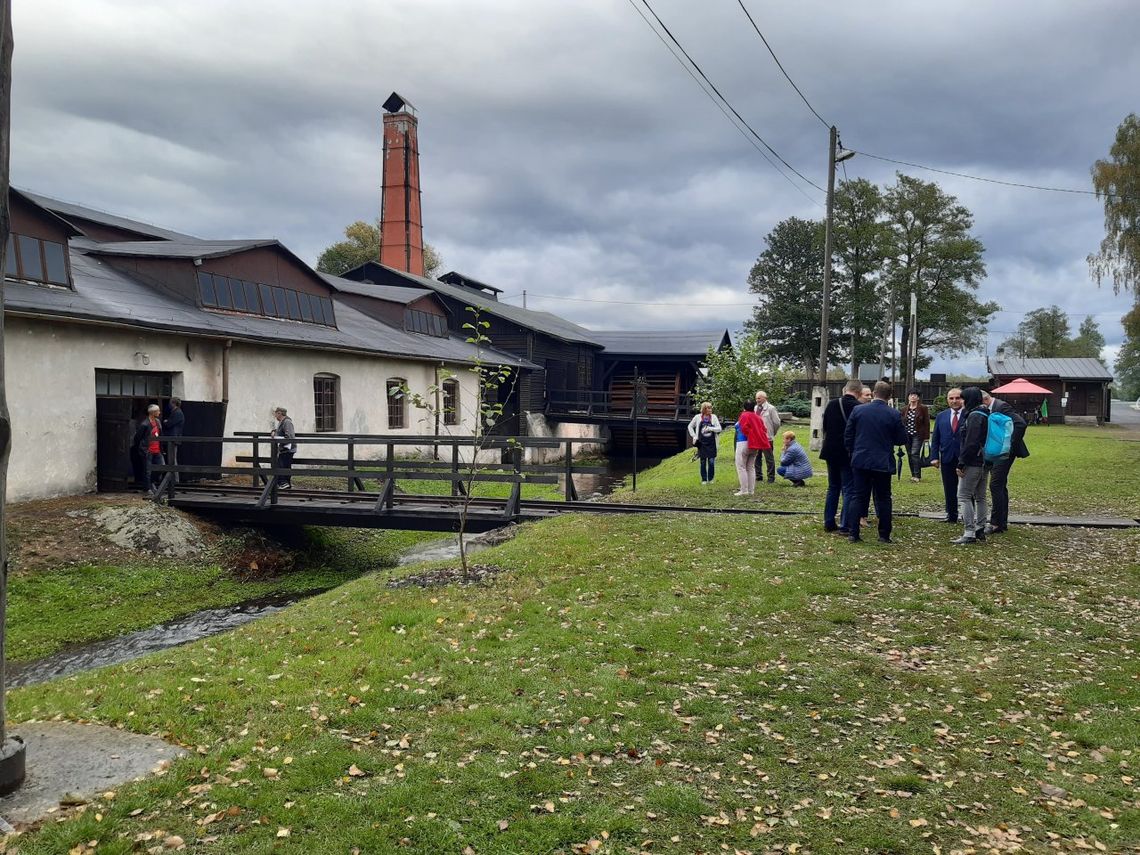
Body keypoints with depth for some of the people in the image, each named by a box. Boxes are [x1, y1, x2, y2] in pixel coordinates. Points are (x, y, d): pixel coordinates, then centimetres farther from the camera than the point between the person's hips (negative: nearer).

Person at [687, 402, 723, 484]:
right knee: (703, 462, 4)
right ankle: (704, 479, 15)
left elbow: (719, 428, -4)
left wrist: (710, 428, -18)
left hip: (711, 443, 0)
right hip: (702, 443, 0)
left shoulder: (713, 417, 1)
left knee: (711, 462, -4)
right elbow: (690, 426, 11)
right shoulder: (698, 417, 0)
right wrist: (694, 436, 2)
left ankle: (710, 479, 11)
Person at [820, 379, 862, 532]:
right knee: (848, 490, 2)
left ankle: (829, 523, 17)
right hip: (849, 454, -5)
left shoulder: (831, 404, 0)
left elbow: (824, 427, 7)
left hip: (831, 452, 5)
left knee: (833, 488, 15)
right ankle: (845, 525, 0)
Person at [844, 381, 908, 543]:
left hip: (861, 461, 1)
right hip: (883, 462, -1)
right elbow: (902, 440, -2)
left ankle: (852, 533, 5)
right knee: (883, 499, 9)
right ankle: (884, 535, 10)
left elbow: (847, 435, 1)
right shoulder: (893, 414, -7)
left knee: (860, 498, 7)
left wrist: (852, 453, 15)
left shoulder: (858, 410, -3)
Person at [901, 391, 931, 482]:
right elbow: (902, 423, 12)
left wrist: (926, 436, -8)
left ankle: (917, 475, -11)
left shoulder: (923, 408, -3)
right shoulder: (904, 409, 8)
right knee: (909, 455, 6)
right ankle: (913, 475, 14)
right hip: (907, 435, 5)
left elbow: (927, 423, -4)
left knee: (915, 454, -15)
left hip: (918, 435, -5)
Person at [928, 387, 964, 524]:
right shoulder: (941, 417, 9)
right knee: (949, 490, 10)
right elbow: (935, 439, 9)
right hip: (947, 458, 4)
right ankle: (951, 515, 20)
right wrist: (934, 457, 0)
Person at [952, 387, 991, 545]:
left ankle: (969, 533, -12)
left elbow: (971, 443, -22)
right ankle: (980, 530, 20)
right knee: (980, 497, 15)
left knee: (964, 496, -7)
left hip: (973, 463, -10)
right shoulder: (985, 415, 14)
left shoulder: (974, 416, -15)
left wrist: (961, 463, -19)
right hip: (985, 463, 10)